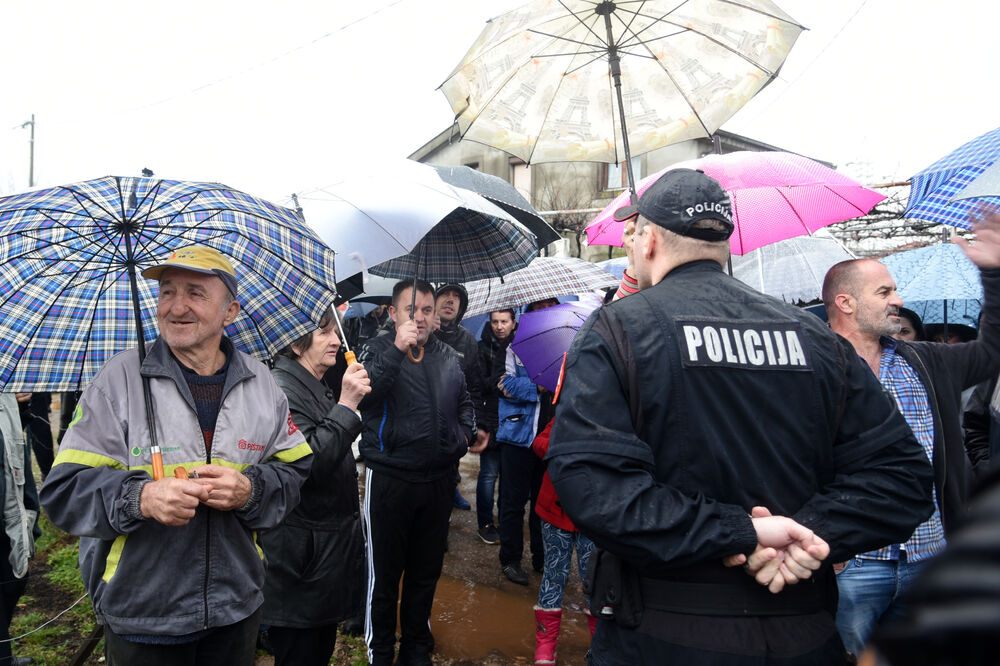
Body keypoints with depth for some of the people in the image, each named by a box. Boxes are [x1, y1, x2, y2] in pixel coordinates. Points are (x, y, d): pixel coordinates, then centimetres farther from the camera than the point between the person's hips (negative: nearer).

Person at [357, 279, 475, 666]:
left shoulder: (448, 357, 9)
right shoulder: (378, 350, -4)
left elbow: (464, 401, 24)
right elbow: (364, 393, -23)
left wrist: (466, 431, 8)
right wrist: (397, 349, -29)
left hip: (439, 480, 5)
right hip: (389, 478, -4)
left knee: (427, 570, 17)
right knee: (384, 573, 7)